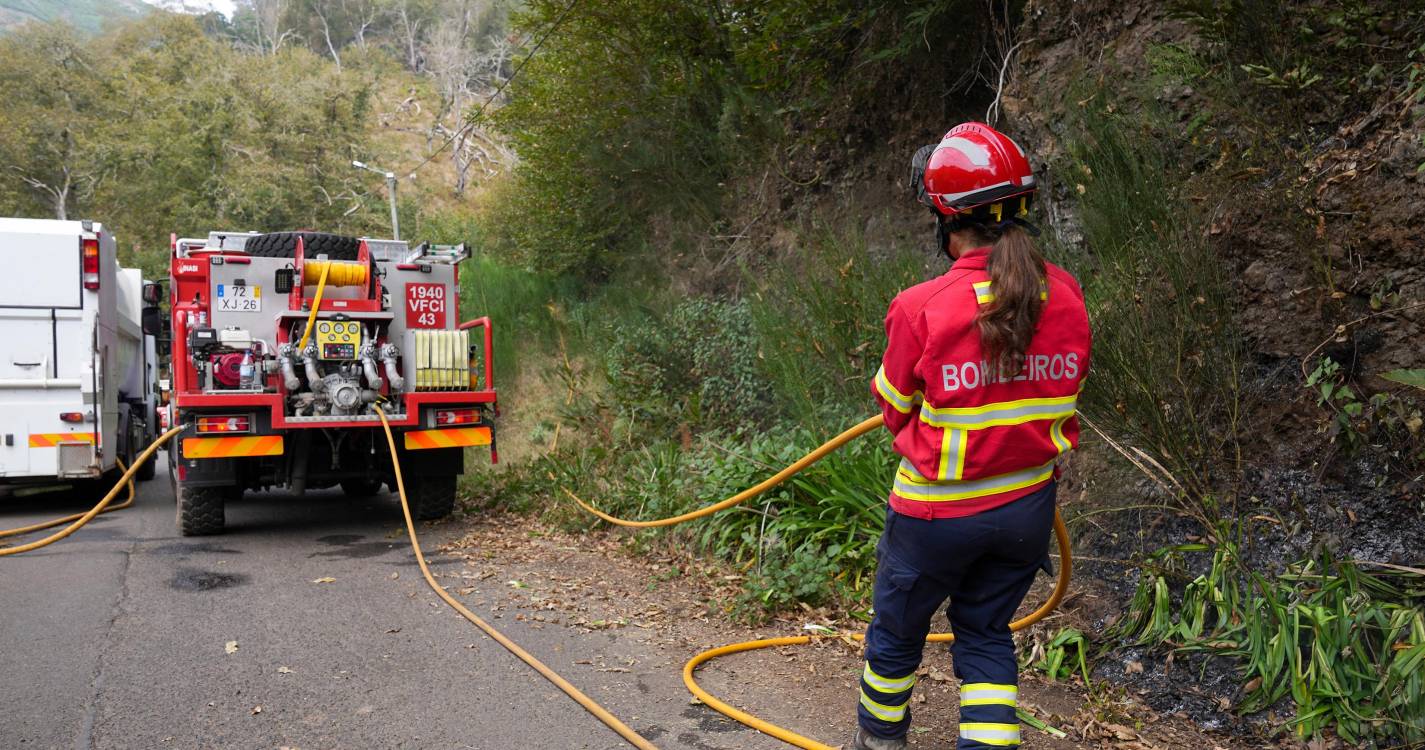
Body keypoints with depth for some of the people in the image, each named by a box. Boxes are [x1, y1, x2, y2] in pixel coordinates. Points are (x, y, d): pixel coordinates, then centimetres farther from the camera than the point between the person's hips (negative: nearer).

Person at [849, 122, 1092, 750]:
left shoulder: (921, 310, -24)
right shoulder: (1066, 296, -9)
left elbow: (895, 410, -8)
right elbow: (1063, 396, 4)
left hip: (939, 513, -3)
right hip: (1029, 507, 4)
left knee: (898, 628, 21)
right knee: (986, 631, 23)